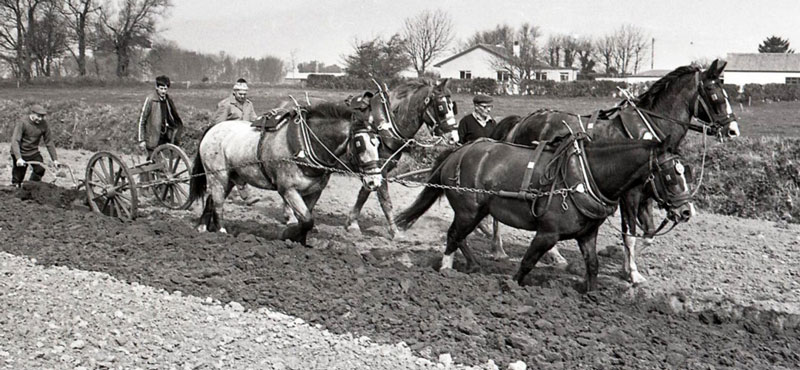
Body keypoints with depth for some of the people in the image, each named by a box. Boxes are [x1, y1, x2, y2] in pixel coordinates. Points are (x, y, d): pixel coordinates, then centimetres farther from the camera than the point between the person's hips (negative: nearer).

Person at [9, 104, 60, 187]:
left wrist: (55, 159, -5)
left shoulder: (43, 124, -8)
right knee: (18, 178, 1)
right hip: (20, 153, -4)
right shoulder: (22, 123, -21)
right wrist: (18, 158, -40)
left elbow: (49, 142, -2)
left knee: (40, 169, -15)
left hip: (34, 152, 4)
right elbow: (15, 141, -28)